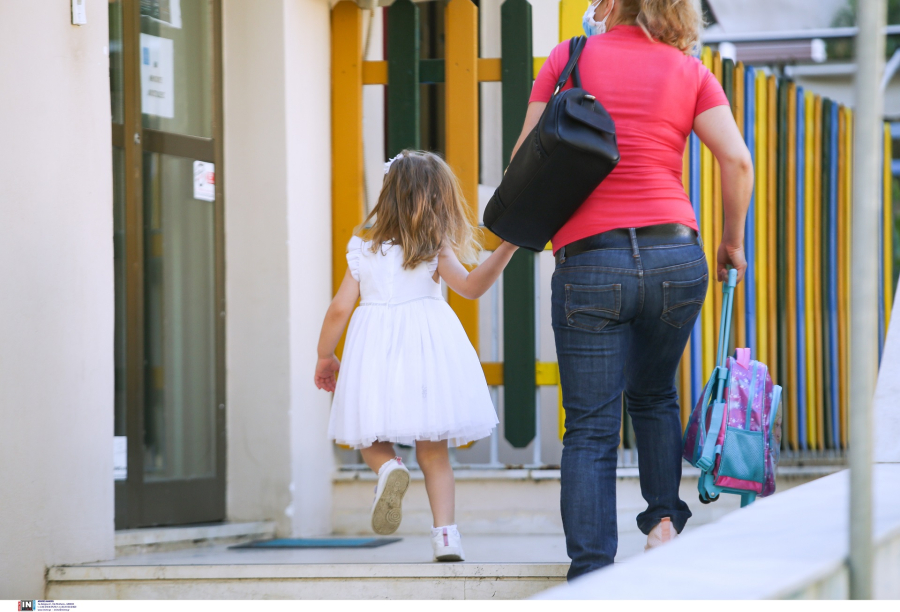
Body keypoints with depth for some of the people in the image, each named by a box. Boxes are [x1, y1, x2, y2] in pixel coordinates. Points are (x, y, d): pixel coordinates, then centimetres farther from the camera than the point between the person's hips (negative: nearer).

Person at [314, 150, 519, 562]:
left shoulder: (363, 250, 7)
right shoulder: (436, 249, 0)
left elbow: (339, 310, 6)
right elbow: (468, 286, -15)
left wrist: (324, 356, 19)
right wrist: (506, 250, -17)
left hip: (375, 346, 0)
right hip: (428, 341, 0)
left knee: (371, 438, 15)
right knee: (434, 452, 5)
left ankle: (388, 469, -19)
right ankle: (445, 535, -6)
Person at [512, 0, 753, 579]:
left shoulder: (569, 58, 4)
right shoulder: (689, 71, 7)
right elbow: (737, 160, -2)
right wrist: (732, 241, 12)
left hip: (588, 263, -2)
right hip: (675, 256, 2)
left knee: (590, 429, 1)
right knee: (655, 396, 28)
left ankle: (591, 573, -6)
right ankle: (664, 518, 17)